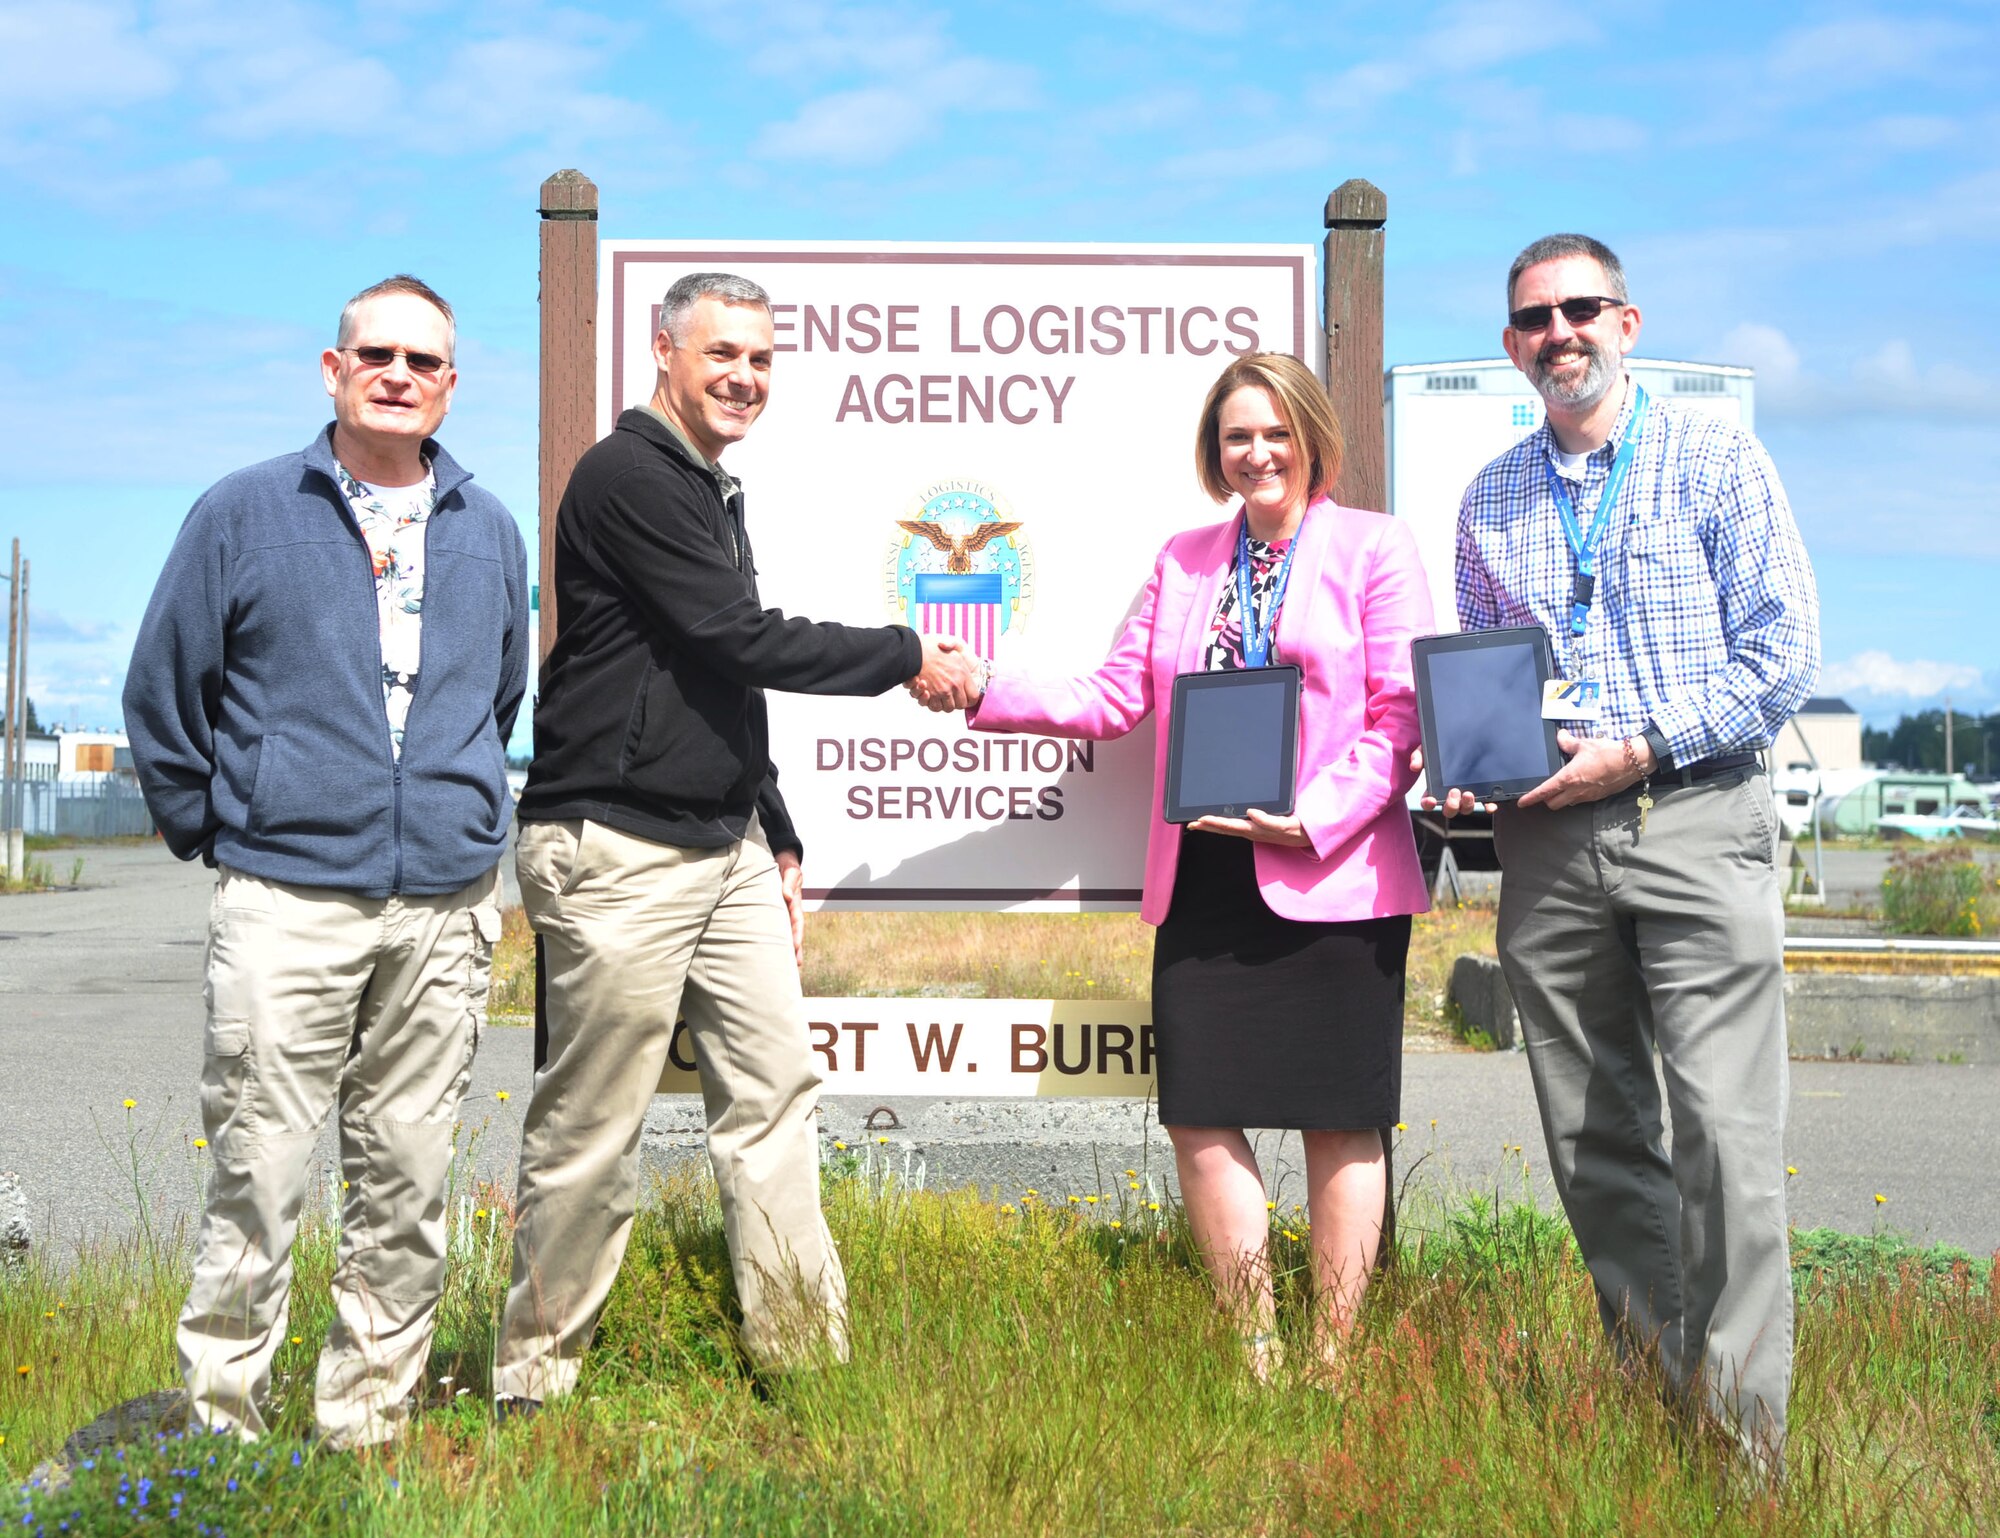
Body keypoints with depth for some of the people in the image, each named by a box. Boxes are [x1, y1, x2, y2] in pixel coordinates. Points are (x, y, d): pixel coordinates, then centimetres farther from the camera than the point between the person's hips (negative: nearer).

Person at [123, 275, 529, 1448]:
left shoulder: (489, 532, 12)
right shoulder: (244, 515, 2)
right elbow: (164, 693, 7)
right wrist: (212, 831, 9)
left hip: (448, 909, 3)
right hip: (287, 902, -3)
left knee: (409, 1178, 8)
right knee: (258, 1174, -3)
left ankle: (368, 1424, 20)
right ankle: (219, 1423, 10)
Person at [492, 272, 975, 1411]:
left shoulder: (717, 493, 18)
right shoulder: (628, 478, -11)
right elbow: (739, 640, -17)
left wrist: (779, 838, 21)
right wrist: (906, 657, -8)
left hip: (726, 847, 9)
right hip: (619, 855, -9)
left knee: (776, 1090, 7)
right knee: (592, 1128, -1)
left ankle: (807, 1355, 15)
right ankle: (534, 1381, 12)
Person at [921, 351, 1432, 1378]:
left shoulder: (1374, 549, 2)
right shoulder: (1183, 561, 16)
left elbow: (1400, 712, -5)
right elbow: (1115, 695, 11)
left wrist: (1318, 818, -17)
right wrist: (987, 692, -2)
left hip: (1331, 876, -4)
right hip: (1204, 880, 4)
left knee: (1341, 1122, 3)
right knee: (1198, 1116, 3)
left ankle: (1331, 1361, 15)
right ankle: (1253, 1357, 17)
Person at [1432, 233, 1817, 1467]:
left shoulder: (1716, 459, 1)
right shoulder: (1489, 500, 14)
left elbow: (1783, 652, -5)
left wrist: (1640, 750, -14)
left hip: (1695, 822, -4)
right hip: (1547, 844, 4)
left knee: (1726, 1135, -8)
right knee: (1594, 1141, 9)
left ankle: (1742, 1437, -1)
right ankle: (1650, 1382, 22)